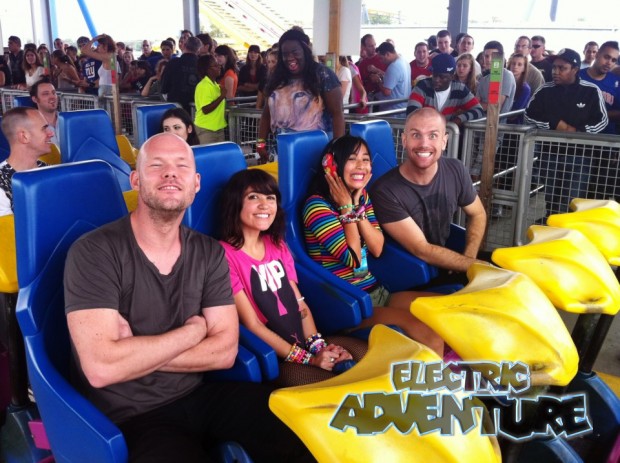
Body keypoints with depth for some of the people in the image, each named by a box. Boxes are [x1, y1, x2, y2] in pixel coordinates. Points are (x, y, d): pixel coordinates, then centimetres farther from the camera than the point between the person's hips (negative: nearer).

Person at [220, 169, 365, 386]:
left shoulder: (277, 245, 13)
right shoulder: (225, 255, -12)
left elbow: (300, 304, 10)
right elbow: (252, 324, -14)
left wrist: (318, 345, -7)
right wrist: (307, 359, -17)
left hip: (304, 341, 7)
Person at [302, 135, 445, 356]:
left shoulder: (362, 196, 9)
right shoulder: (317, 205, -15)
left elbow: (377, 249, -1)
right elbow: (354, 259, -18)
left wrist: (357, 205, -9)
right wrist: (346, 207, -15)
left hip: (377, 291, 8)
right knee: (422, 329, -23)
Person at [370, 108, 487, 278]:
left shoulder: (455, 170, -6)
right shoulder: (385, 191, -22)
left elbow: (477, 214, 10)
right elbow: (422, 251, -21)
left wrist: (468, 259, -5)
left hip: (447, 269, 6)